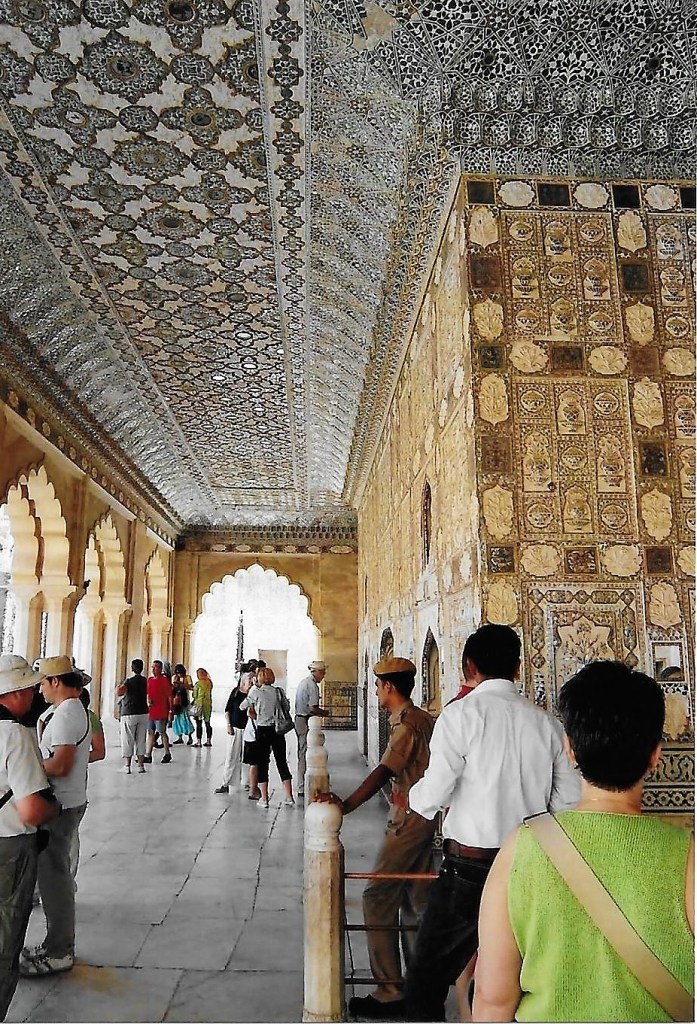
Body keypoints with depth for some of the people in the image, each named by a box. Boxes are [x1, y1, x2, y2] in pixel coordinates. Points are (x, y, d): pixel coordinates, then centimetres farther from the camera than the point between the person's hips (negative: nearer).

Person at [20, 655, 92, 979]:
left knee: (53, 875, 1)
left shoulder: (65, 714, -20)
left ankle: (58, 953, 13)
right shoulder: (74, 709, 12)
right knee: (55, 873, 18)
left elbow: (60, 765, -26)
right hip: (66, 802, 10)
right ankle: (58, 942, 30)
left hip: (60, 806, -10)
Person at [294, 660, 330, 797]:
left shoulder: (303, 682, 14)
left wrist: (319, 710, 18)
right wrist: (324, 712, -4)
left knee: (302, 753, 15)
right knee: (305, 754, -4)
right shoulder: (312, 685, -16)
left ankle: (301, 786, 22)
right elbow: (312, 709, -21)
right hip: (306, 721, -10)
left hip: (299, 718, 10)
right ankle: (303, 788, 0)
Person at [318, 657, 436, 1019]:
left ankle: (389, 993, 1)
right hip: (424, 818, 10)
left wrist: (347, 805, -41)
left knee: (378, 898, -4)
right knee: (415, 901, 16)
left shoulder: (407, 724, -18)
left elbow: (383, 772, -31)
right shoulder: (423, 718, 11)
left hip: (407, 822, -10)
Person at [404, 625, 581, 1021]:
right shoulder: (547, 722, 2)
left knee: (427, 984, 8)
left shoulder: (463, 712, -11)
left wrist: (416, 794, 7)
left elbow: (430, 798, -15)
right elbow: (570, 801, 5)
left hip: (470, 867, -5)